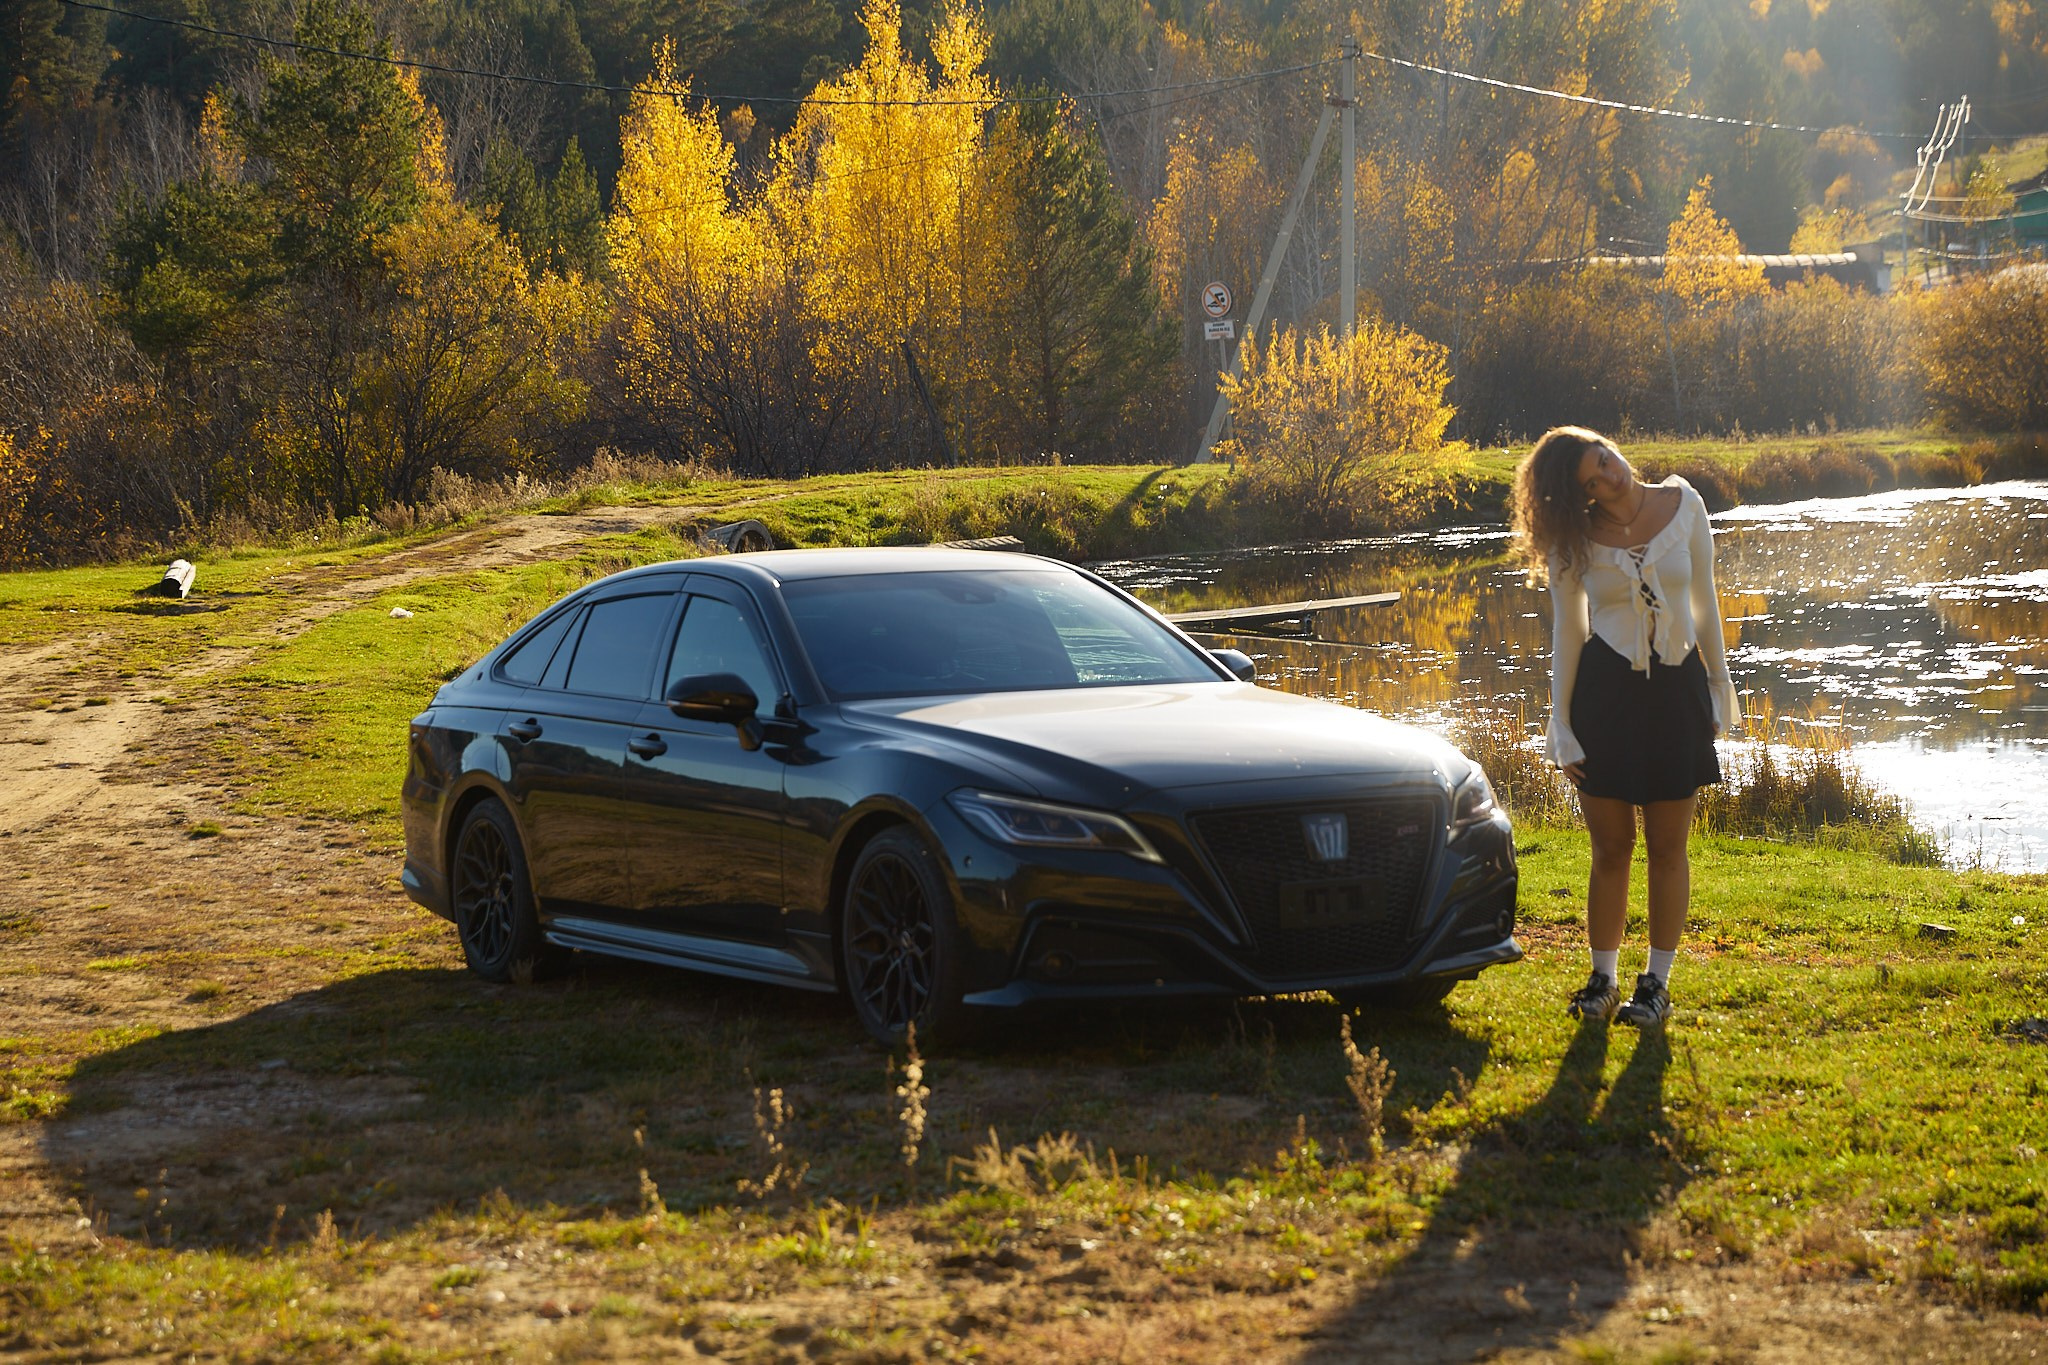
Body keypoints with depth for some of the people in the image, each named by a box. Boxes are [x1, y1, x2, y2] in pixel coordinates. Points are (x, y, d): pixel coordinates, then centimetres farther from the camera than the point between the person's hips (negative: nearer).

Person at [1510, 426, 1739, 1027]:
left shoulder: (1682, 505, -1)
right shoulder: (1575, 538, -2)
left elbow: (1704, 603, 7)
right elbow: (1566, 631, 4)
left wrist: (1720, 689, 8)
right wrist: (1561, 725, 1)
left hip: (1677, 686, 1)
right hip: (1604, 690, -1)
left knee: (1668, 847, 5)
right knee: (1611, 849, 3)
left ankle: (1657, 982, 14)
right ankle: (1603, 980, 15)